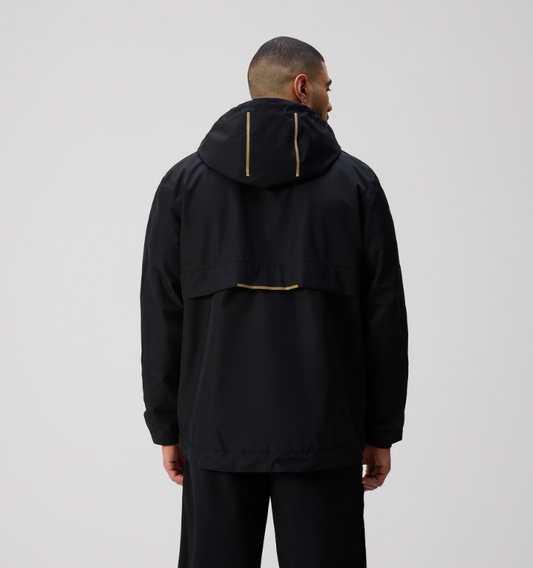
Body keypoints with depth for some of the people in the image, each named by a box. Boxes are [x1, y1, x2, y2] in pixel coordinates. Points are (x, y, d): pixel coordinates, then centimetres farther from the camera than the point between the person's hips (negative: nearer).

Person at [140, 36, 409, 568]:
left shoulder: (184, 182, 3)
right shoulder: (355, 182, 0)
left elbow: (161, 315, 2)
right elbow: (384, 317, -1)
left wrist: (167, 425, 9)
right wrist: (381, 432, 6)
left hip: (218, 432, 2)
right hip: (323, 437, -1)